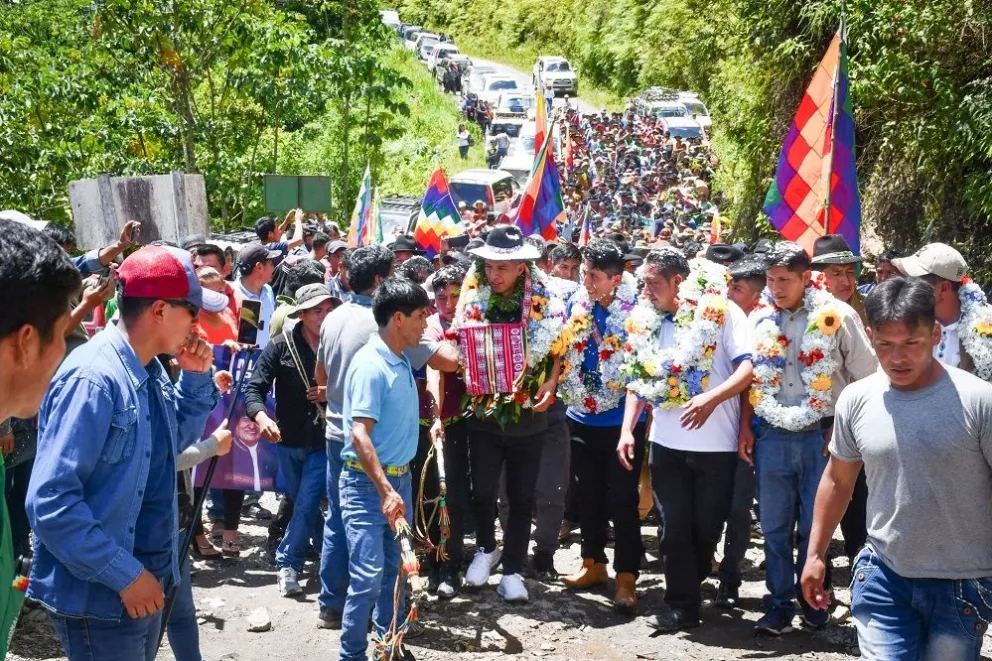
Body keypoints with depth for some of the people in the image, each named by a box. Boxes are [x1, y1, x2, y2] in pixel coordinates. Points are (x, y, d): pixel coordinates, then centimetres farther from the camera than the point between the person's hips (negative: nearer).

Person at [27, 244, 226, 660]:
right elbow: (50, 502, -27)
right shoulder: (93, 378, -25)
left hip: (147, 579, 9)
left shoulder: (149, 371, 5)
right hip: (100, 596, -9)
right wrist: (124, 574, -23)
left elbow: (177, 439, 21)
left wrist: (196, 379, 5)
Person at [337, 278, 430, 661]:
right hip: (367, 483, -9)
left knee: (394, 568, 16)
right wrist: (385, 491, -31)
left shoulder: (403, 360, 5)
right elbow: (360, 435, -26)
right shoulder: (370, 366, -20)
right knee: (368, 575, -9)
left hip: (399, 477, 9)